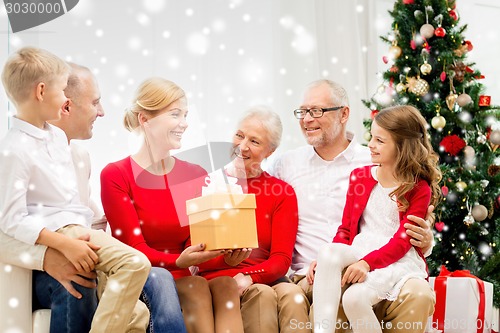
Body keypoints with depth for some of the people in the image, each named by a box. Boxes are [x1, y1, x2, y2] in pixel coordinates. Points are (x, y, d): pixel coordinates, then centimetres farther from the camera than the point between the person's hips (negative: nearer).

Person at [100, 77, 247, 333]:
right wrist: (179, 262, -28)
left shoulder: (197, 176, 11)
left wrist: (227, 251, -21)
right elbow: (134, 249, -9)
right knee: (195, 287, -31)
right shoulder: (116, 176, -1)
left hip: (184, 278, 4)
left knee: (225, 284, -27)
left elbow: (207, 237, 3)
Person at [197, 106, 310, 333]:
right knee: (262, 294, -31)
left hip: (263, 279, 2)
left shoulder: (282, 193, 11)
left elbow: (281, 259, 0)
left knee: (292, 293, -31)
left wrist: (248, 277, -20)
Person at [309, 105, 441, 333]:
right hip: (358, 252, 4)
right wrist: (330, 260, -8)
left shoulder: (419, 190, 0)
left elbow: (402, 242, -9)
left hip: (398, 260, -4)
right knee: (328, 252, -32)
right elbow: (346, 229, 12)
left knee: (355, 297, -33)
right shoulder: (360, 177, 13)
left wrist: (368, 263, -26)